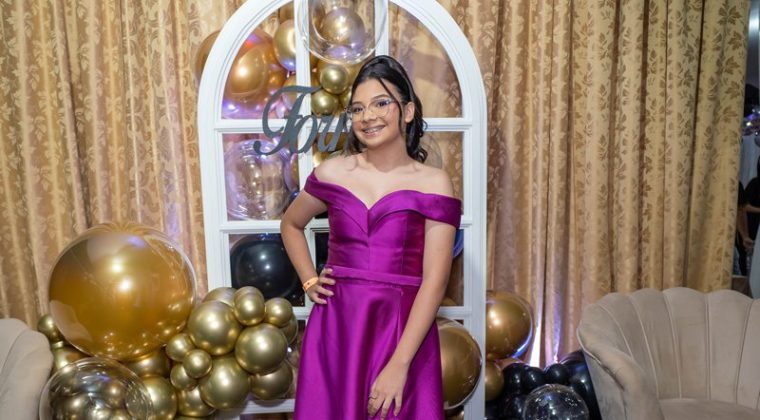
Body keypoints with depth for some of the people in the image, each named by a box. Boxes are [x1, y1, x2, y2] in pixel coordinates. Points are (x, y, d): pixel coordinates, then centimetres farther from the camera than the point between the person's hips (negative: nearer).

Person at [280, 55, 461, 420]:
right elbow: (291, 225, 20)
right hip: (336, 328, 3)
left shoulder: (433, 183, -7)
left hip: (403, 330, -2)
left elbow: (434, 281, -11)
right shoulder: (332, 172, 2)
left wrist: (399, 364, -16)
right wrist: (309, 282, 7)